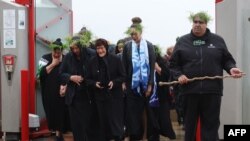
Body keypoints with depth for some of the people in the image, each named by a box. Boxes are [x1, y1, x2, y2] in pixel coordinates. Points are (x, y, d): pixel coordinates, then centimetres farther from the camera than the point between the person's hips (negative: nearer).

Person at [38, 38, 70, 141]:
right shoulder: (46, 58, -2)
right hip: (49, 92, 0)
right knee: (51, 111, 4)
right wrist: (53, 64, -13)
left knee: (61, 111, 0)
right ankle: (57, 130, 22)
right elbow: (42, 73, -13)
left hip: (61, 91, 0)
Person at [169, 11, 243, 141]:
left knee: (211, 124, 2)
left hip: (212, 89, 0)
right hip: (190, 89, 0)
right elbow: (173, 63, 9)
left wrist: (231, 68, -9)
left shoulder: (217, 40, 9)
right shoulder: (182, 41, 8)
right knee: (190, 124, 10)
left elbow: (227, 60, 12)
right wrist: (179, 75, -9)